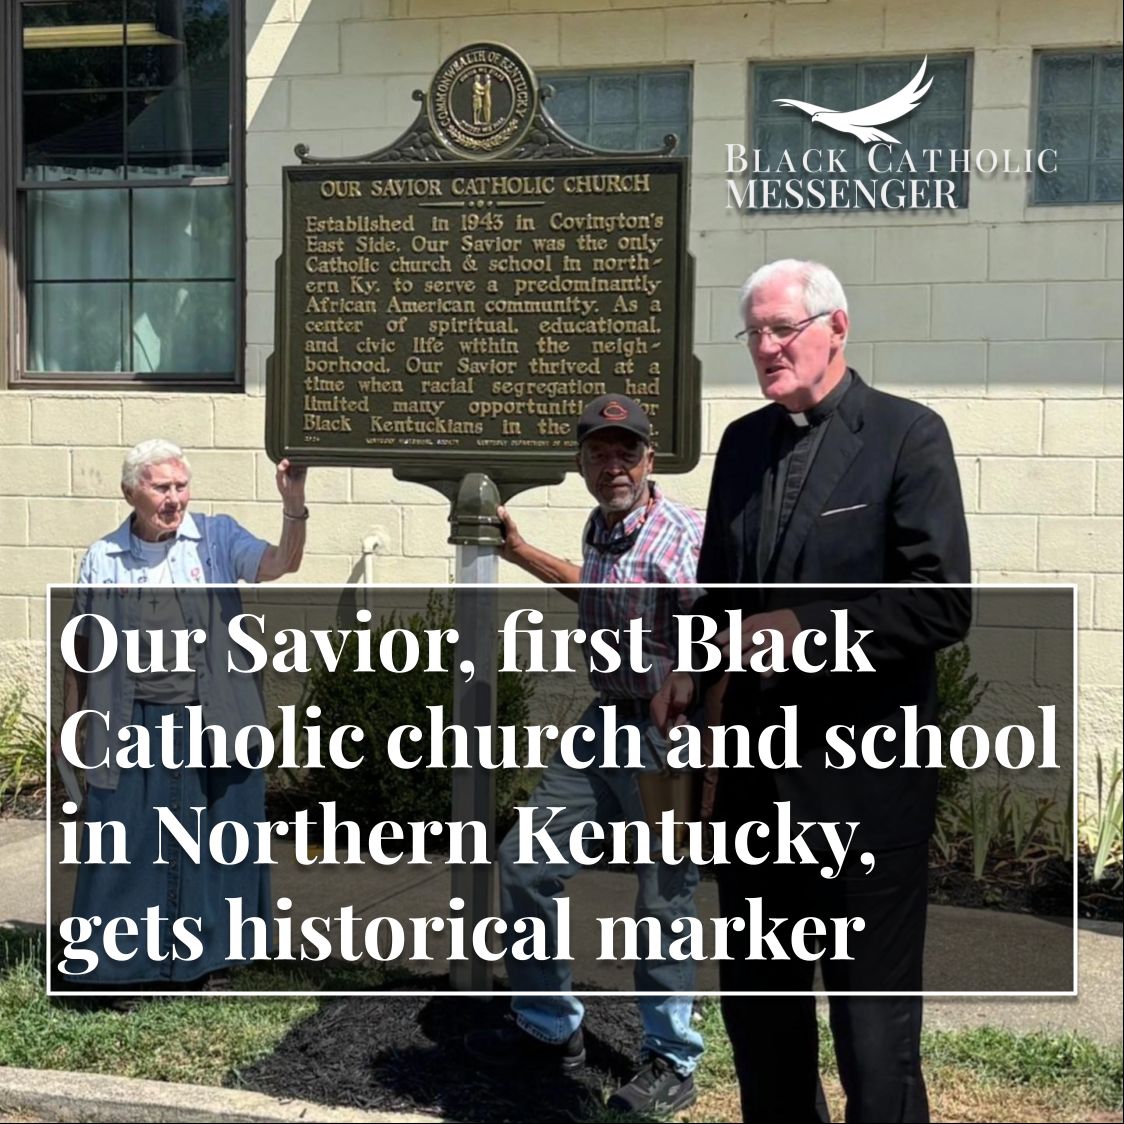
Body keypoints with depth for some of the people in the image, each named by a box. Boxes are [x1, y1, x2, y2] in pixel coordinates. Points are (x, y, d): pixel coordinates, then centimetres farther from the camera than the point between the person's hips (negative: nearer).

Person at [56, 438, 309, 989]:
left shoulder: (217, 538, 0)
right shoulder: (101, 558, 4)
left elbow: (281, 564, -16)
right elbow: (81, 648, 10)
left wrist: (293, 505, -33)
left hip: (214, 721, 0)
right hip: (133, 726, 1)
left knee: (214, 836, 9)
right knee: (132, 843, 7)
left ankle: (209, 955, 26)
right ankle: (127, 959, 22)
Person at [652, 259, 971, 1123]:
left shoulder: (908, 435, -8)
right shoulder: (743, 441, 10)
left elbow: (942, 604, -14)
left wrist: (804, 626, -19)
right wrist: (690, 670, 1)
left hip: (863, 773, -6)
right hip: (755, 763, 6)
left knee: (873, 1011, 7)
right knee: (756, 997, 19)